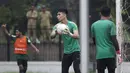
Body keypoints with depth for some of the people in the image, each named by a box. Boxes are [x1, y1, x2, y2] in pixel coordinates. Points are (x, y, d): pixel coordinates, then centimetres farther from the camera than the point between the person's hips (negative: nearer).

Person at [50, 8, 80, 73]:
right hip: (66, 52, 5)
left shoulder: (72, 24, -14)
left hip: (75, 51, -5)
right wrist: (55, 33, -41)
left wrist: (70, 34, -51)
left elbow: (77, 36, -28)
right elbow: (52, 36, -16)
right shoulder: (57, 26, -1)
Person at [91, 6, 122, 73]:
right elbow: (114, 39, -11)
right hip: (110, 54, -3)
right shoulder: (110, 24, -4)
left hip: (99, 54, 3)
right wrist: (118, 52, -8)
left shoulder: (94, 25, 8)